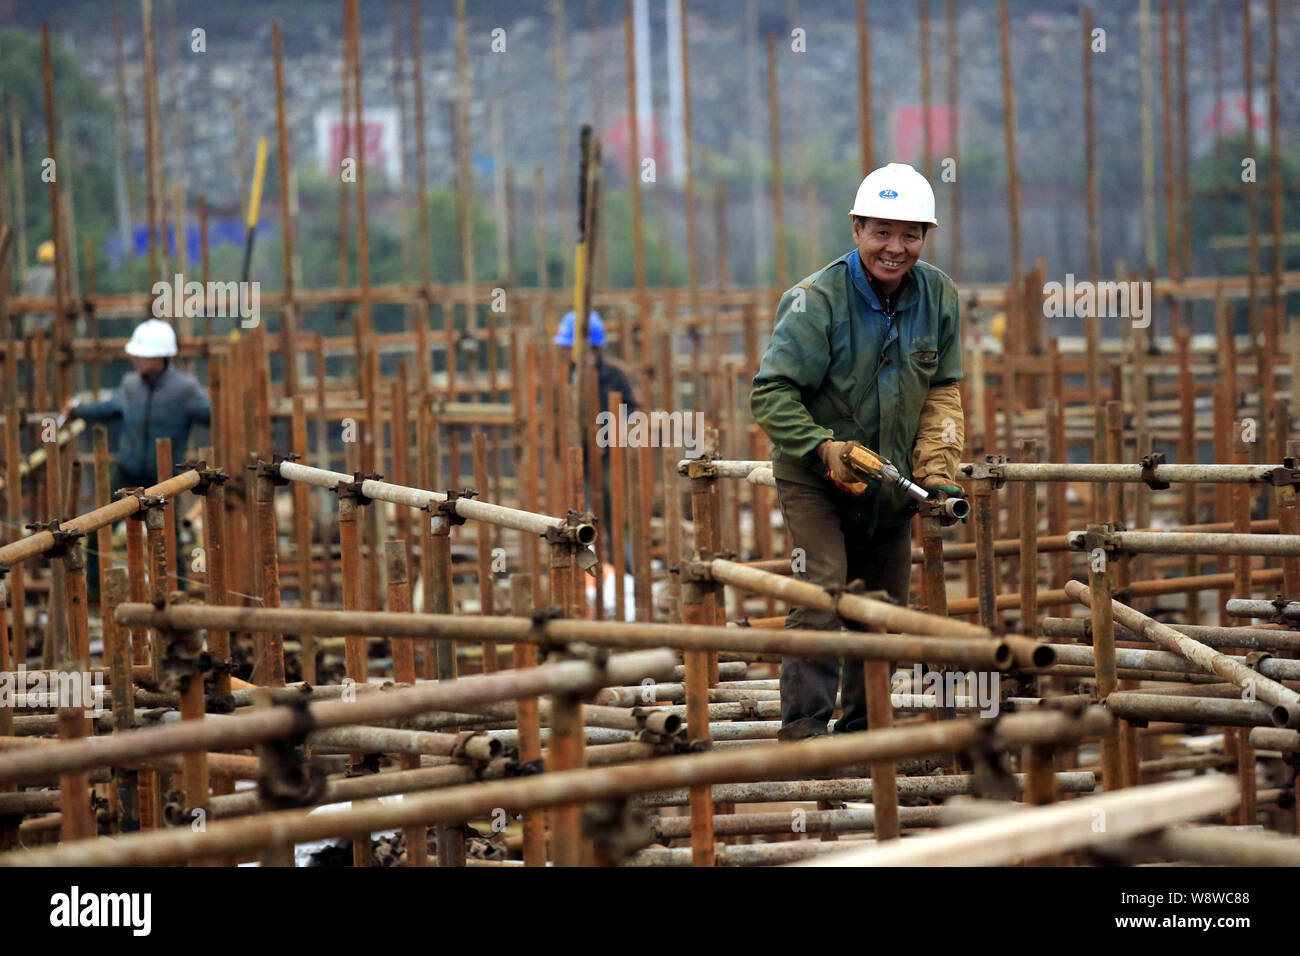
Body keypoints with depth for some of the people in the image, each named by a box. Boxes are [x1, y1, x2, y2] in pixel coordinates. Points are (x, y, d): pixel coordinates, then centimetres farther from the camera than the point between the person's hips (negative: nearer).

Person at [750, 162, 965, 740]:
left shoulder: (939, 297, -2)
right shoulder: (818, 300, -19)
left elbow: (942, 391, 5)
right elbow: (770, 394, -19)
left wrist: (936, 470, -7)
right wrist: (825, 448, -29)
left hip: (891, 482, 6)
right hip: (813, 479, -5)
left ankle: (862, 729, 25)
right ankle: (803, 731, -18)